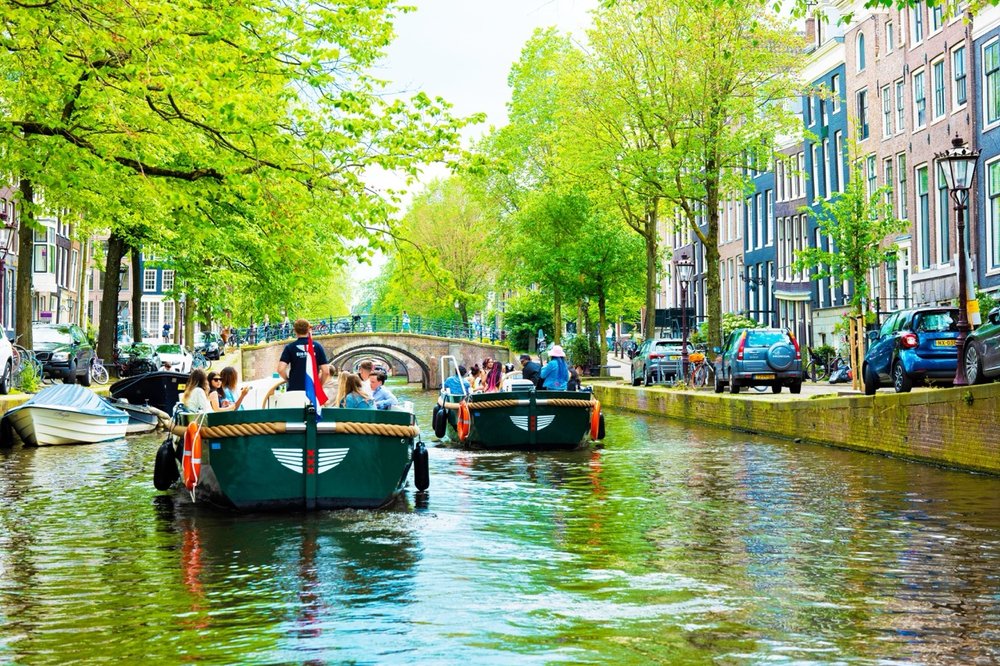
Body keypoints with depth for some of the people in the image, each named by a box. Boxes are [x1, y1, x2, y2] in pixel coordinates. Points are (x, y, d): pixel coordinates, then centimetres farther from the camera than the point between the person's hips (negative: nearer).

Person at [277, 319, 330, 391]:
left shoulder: (290, 347, -1)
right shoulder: (317, 347, 2)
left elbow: (281, 369, -10)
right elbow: (326, 372, -2)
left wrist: (288, 379, 9)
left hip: (294, 389, -1)